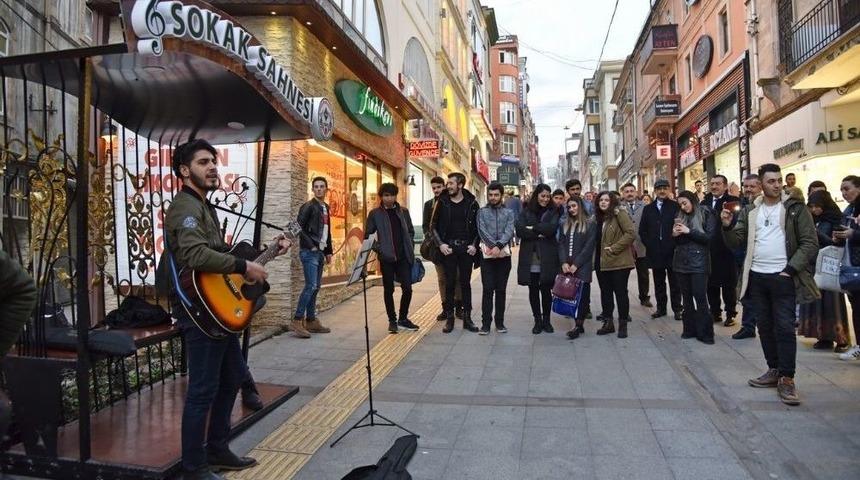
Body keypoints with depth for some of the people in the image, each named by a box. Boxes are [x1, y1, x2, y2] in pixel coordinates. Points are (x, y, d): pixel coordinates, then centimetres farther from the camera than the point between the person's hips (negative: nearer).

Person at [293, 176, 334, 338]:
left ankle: (311, 321, 17)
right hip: (309, 252, -8)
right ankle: (297, 321, -9)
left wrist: (328, 251, 15)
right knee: (311, 286, -14)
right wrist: (311, 246, -15)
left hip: (320, 252, 8)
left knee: (316, 287, 10)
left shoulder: (326, 208, 16)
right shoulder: (308, 206, -9)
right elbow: (299, 228, -15)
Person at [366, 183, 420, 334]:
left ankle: (403, 318, 19)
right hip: (386, 258, -2)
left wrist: (410, 250, 4)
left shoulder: (403, 212, 9)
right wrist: (378, 249, -9)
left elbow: (411, 232, 14)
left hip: (404, 257, 2)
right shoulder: (375, 214, 0)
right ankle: (392, 320, 19)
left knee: (407, 288, 0)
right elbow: (367, 235, 1)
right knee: (388, 290, 5)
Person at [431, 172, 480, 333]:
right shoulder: (442, 202, 1)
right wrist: (440, 244, -7)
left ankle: (467, 318, 13)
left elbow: (478, 226, 6)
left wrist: (474, 244, -5)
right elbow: (434, 226, 4)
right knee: (449, 283, 3)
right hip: (448, 248, 0)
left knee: (465, 283, 6)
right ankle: (449, 318, 12)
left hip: (466, 248, 0)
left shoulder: (471, 203, 1)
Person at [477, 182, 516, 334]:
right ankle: (485, 323, 2)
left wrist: (499, 246, -20)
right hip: (487, 255, -1)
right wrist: (493, 246, -18)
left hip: (504, 255, 1)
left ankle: (500, 322, 14)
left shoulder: (508, 213, 10)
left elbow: (509, 232, -4)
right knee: (488, 289, -3)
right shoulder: (482, 212, 7)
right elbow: (482, 231, -5)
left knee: (501, 290, 6)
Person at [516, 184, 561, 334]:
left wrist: (533, 228, -9)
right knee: (533, 290, 6)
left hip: (547, 258, -1)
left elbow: (552, 228, -12)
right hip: (530, 258, 1)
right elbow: (519, 230, -7)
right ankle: (537, 320, 18)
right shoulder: (526, 212, 8)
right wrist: (540, 234, -12)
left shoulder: (553, 212, 7)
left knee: (546, 289, 3)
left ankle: (546, 320, 18)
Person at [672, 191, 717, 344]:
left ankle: (705, 333, 2)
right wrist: (675, 234, -6)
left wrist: (689, 231, -15)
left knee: (700, 298, -6)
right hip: (681, 261, 5)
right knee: (686, 297, 8)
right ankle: (690, 329, 17)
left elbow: (709, 237, -9)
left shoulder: (706, 215, 0)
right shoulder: (681, 216, 12)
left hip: (698, 262, -4)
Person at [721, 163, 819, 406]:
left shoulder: (795, 209, -2)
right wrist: (727, 226, -13)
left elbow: (810, 243, -5)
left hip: (782, 277, -4)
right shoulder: (750, 211, 8)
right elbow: (735, 242, 6)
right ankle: (774, 370, 24)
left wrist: (791, 269, -13)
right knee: (765, 327, 12)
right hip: (756, 277, 4)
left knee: (784, 327, -4)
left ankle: (787, 379, 4)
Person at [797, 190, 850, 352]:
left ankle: (841, 339, 4)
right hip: (813, 266, 5)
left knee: (832, 302, -5)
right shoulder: (814, 220, 10)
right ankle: (824, 337, 10)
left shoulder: (836, 219, -4)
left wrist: (817, 233, -18)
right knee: (815, 301, 3)